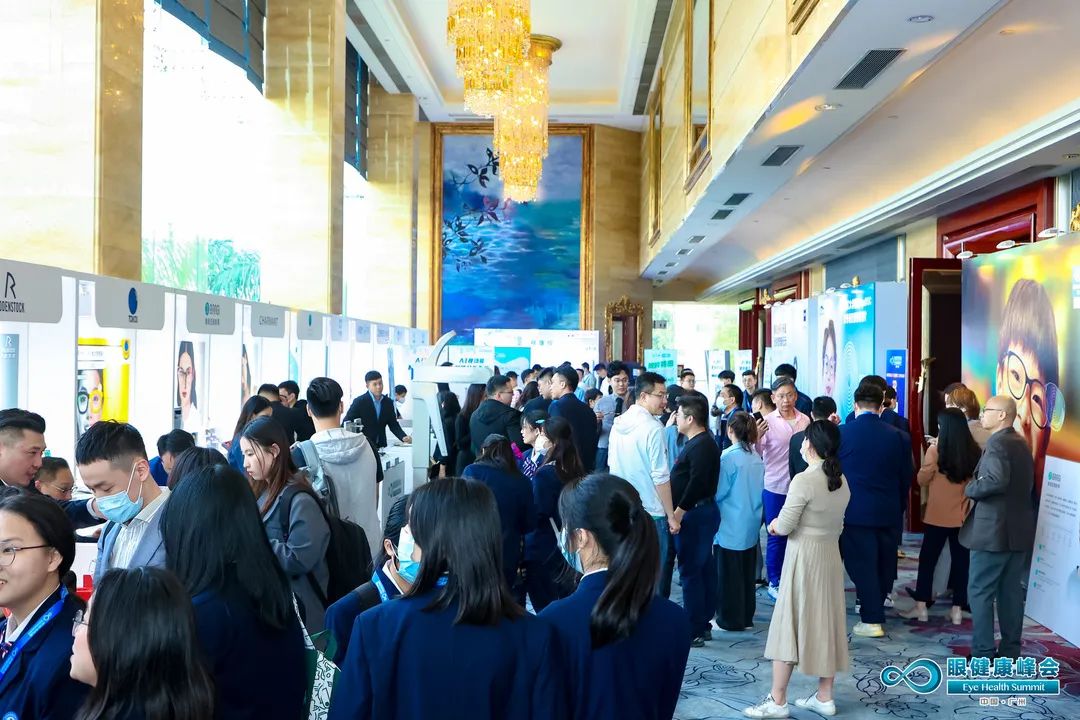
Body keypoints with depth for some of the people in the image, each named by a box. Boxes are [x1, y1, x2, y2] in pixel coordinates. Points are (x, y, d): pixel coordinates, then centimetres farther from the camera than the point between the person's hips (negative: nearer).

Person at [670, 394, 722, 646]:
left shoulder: (702, 445, -17)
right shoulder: (701, 442, 16)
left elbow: (697, 483, -24)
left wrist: (679, 512, -22)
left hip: (695, 514, -11)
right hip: (700, 512, 11)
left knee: (690, 571, -6)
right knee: (704, 568, 14)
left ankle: (694, 630, -1)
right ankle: (704, 624, 22)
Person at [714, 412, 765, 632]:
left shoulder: (728, 457, -18)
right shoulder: (757, 457, 2)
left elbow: (719, 493, -13)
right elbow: (759, 490, 12)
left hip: (731, 526, -7)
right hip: (751, 526, 7)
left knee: (728, 574, 4)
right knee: (747, 572, 14)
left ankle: (730, 619, 11)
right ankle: (746, 616, 24)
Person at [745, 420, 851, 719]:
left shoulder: (804, 480, -19)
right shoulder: (842, 480, 5)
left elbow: (784, 527, -16)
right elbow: (836, 523, 14)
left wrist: (773, 525, 4)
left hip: (804, 557, -7)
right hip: (831, 554, 7)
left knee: (790, 624, 0)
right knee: (826, 623, 13)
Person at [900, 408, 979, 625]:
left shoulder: (935, 450, -12)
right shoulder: (974, 452, -3)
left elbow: (922, 480, -3)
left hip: (937, 515, -2)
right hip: (963, 516, 3)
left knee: (927, 559, 8)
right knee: (960, 560, 9)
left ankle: (921, 606, 11)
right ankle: (957, 609, 12)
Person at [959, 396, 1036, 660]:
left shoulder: (997, 442, -16)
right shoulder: (1021, 443, 12)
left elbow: (996, 480, -31)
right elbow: (1018, 482, 16)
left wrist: (970, 489, -15)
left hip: (994, 529, -9)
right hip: (1019, 528, 9)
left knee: (980, 592, 0)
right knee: (1011, 591, 13)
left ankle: (983, 655, 2)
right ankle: (1010, 652, 20)